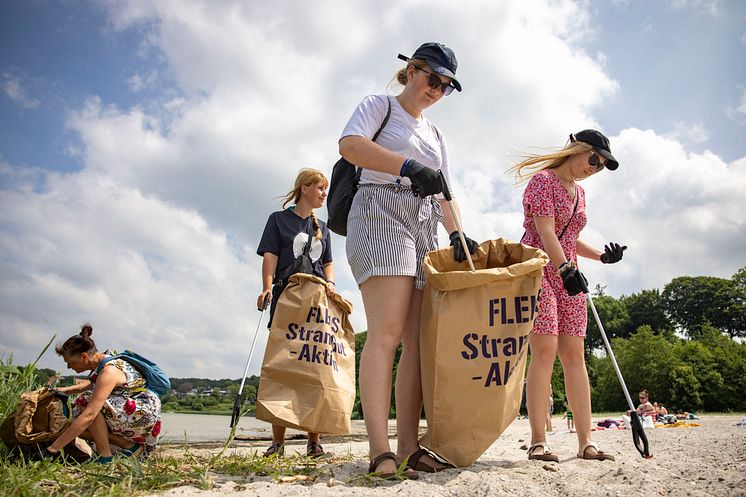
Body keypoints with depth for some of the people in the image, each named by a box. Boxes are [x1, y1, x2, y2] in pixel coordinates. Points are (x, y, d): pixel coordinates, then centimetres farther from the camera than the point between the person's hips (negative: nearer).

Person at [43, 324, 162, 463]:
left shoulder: (109, 371, -24)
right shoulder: (103, 361, 4)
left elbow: (88, 416, -30)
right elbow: (93, 384, 29)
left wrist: (52, 448, -27)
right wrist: (66, 390, 14)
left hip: (146, 415, -10)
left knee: (86, 401, -20)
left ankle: (105, 456, -13)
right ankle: (129, 445, 1)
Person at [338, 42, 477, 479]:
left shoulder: (435, 135, 30)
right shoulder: (379, 106, 12)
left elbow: (443, 191, 22)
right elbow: (349, 144, -9)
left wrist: (457, 234, 4)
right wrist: (408, 165, -22)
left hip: (426, 227, 7)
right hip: (381, 210, -6)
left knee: (418, 339, -3)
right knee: (387, 332, -19)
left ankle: (408, 447, 0)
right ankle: (381, 452, -18)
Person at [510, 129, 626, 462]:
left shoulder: (579, 192, 21)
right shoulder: (543, 180, -3)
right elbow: (545, 232, -16)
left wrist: (601, 255, 10)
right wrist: (566, 268, -25)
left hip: (568, 276, 8)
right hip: (538, 272, -8)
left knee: (574, 354, 3)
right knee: (544, 351, -14)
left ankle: (585, 442, 6)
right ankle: (538, 441, -9)